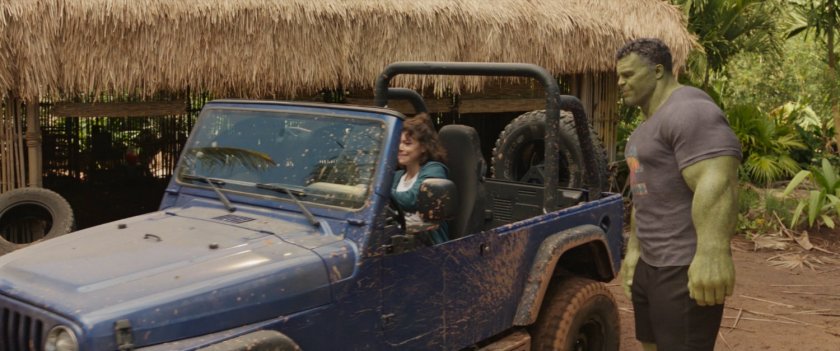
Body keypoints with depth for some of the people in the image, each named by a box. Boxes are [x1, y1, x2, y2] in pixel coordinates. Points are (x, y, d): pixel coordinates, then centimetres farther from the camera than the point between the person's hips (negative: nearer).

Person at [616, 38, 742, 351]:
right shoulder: (648, 124, 18)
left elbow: (717, 184, -28)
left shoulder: (688, 111, -15)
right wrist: (633, 249, 24)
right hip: (649, 264, 10)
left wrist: (712, 252, -37)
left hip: (686, 269, -10)